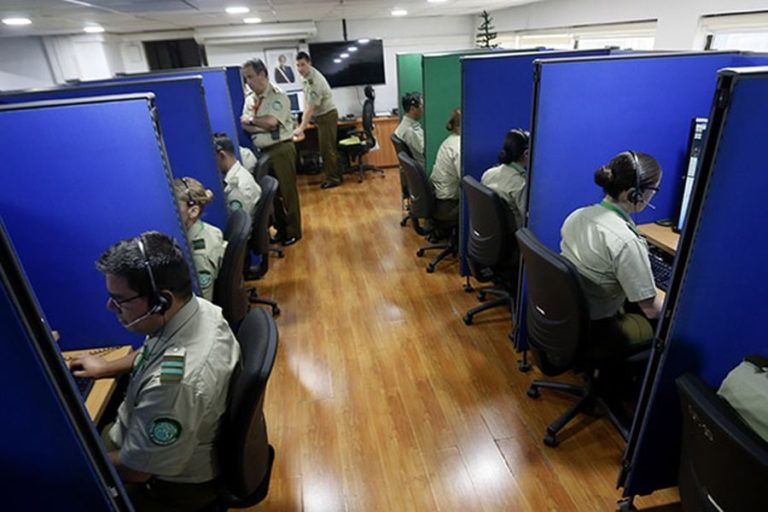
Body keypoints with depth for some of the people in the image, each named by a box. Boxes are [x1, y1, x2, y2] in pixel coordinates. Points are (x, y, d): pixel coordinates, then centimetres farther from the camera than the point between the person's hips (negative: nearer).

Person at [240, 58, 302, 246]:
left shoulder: (277, 96, -10)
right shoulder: (249, 99, 10)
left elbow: (271, 122, -22)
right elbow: (245, 126, 0)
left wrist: (251, 120, -7)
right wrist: (264, 127, -16)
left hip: (280, 149, -7)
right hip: (261, 151, 7)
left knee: (286, 191, 1)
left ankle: (292, 232, 14)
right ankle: (280, 229, 28)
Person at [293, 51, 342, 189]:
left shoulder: (315, 80, -26)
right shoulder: (306, 76, 3)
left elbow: (311, 108, -28)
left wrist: (302, 128, -28)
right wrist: (304, 118, 4)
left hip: (327, 115, -9)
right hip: (321, 116, 9)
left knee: (327, 149, -5)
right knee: (326, 148, 12)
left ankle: (333, 179, 5)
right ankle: (336, 175, 21)